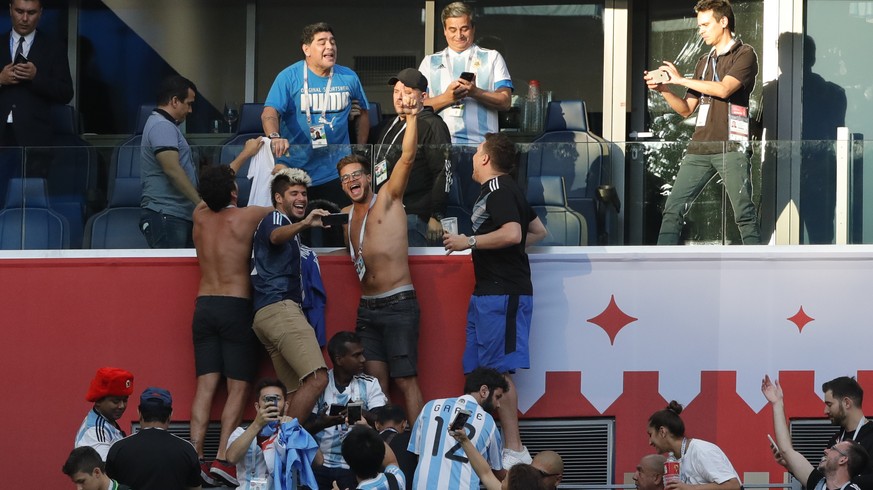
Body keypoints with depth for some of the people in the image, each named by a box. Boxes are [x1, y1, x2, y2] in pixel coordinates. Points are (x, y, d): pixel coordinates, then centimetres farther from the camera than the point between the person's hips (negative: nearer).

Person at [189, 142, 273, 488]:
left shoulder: (200, 216, 7)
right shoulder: (245, 217, -7)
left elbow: (215, 187, 28)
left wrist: (246, 154, 38)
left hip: (204, 306, 5)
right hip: (236, 307, -5)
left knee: (205, 385, 3)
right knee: (238, 388, -5)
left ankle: (195, 457, -7)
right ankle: (222, 460, -15)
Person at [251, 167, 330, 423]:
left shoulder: (282, 223, 28)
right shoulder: (275, 218, -2)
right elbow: (276, 236, -28)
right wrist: (304, 223, -47)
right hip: (280, 308, -11)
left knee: (297, 391, 2)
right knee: (317, 379, -22)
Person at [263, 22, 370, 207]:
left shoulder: (349, 78, 6)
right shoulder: (289, 77, -5)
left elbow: (363, 113, 19)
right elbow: (270, 113, -16)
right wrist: (275, 137, -37)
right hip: (295, 171, -2)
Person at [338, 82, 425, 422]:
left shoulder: (388, 199, -2)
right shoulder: (345, 215, 15)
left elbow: (407, 157, -15)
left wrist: (412, 118, -25)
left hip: (398, 304, -6)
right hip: (367, 308, 6)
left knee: (405, 380, -7)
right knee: (375, 381, 3)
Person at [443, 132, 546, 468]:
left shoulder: (500, 191, -12)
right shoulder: (500, 190, 21)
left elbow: (512, 234, -27)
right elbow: (538, 231, 30)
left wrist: (470, 242, -17)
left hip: (503, 294, -11)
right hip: (486, 291, 11)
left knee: (497, 371, -13)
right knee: (479, 372, 8)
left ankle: (514, 450, -14)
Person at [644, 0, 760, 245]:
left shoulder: (744, 54, 1)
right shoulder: (704, 62, 21)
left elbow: (724, 89, -16)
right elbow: (687, 109, 21)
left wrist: (680, 79, -9)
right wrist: (664, 90, 3)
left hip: (731, 147, -7)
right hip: (699, 148, 7)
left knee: (744, 214, -7)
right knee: (673, 209, -1)